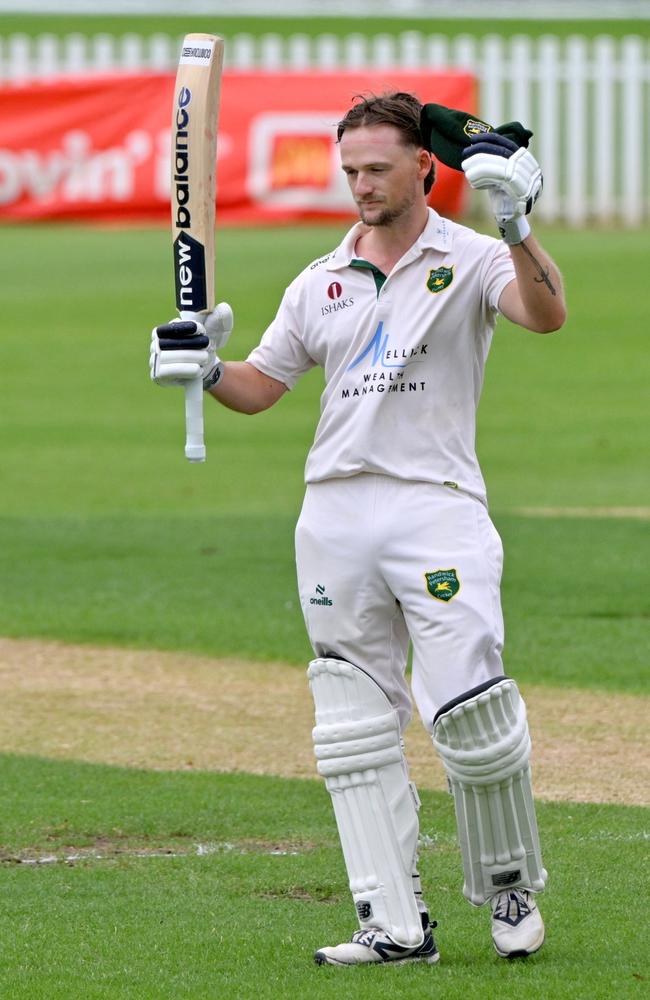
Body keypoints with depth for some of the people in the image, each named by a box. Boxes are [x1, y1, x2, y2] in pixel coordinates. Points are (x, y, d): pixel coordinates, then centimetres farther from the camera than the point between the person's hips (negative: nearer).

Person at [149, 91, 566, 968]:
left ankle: (510, 887, 9)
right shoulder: (321, 285, 16)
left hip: (436, 506, -5)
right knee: (355, 727, 2)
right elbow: (261, 386, 20)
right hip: (336, 515, 5)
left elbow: (546, 314, -19)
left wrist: (515, 227, -34)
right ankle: (395, 923, 3)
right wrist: (208, 370, -1)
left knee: (472, 715, -12)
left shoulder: (468, 261, 1)